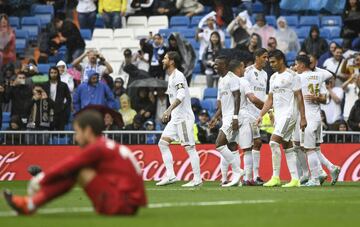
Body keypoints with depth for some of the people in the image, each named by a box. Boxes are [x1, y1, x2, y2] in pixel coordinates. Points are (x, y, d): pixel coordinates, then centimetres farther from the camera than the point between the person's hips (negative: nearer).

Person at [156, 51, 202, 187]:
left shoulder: (178, 76, -12)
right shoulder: (172, 77, 18)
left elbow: (181, 95, -25)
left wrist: (169, 110, -33)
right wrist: (169, 113, 25)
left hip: (184, 117, -10)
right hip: (175, 118, 10)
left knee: (189, 147, -7)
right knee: (163, 143, 4)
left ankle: (197, 179, -5)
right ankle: (170, 176, 2)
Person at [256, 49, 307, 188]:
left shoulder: (291, 76, -7)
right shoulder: (273, 78, 16)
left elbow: (299, 97, -9)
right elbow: (270, 100, 19)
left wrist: (303, 118, -12)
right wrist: (261, 115, 8)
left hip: (289, 114, -8)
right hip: (278, 116, 8)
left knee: (274, 141, -18)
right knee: (287, 146, 7)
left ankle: (276, 177, -17)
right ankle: (295, 179, 8)